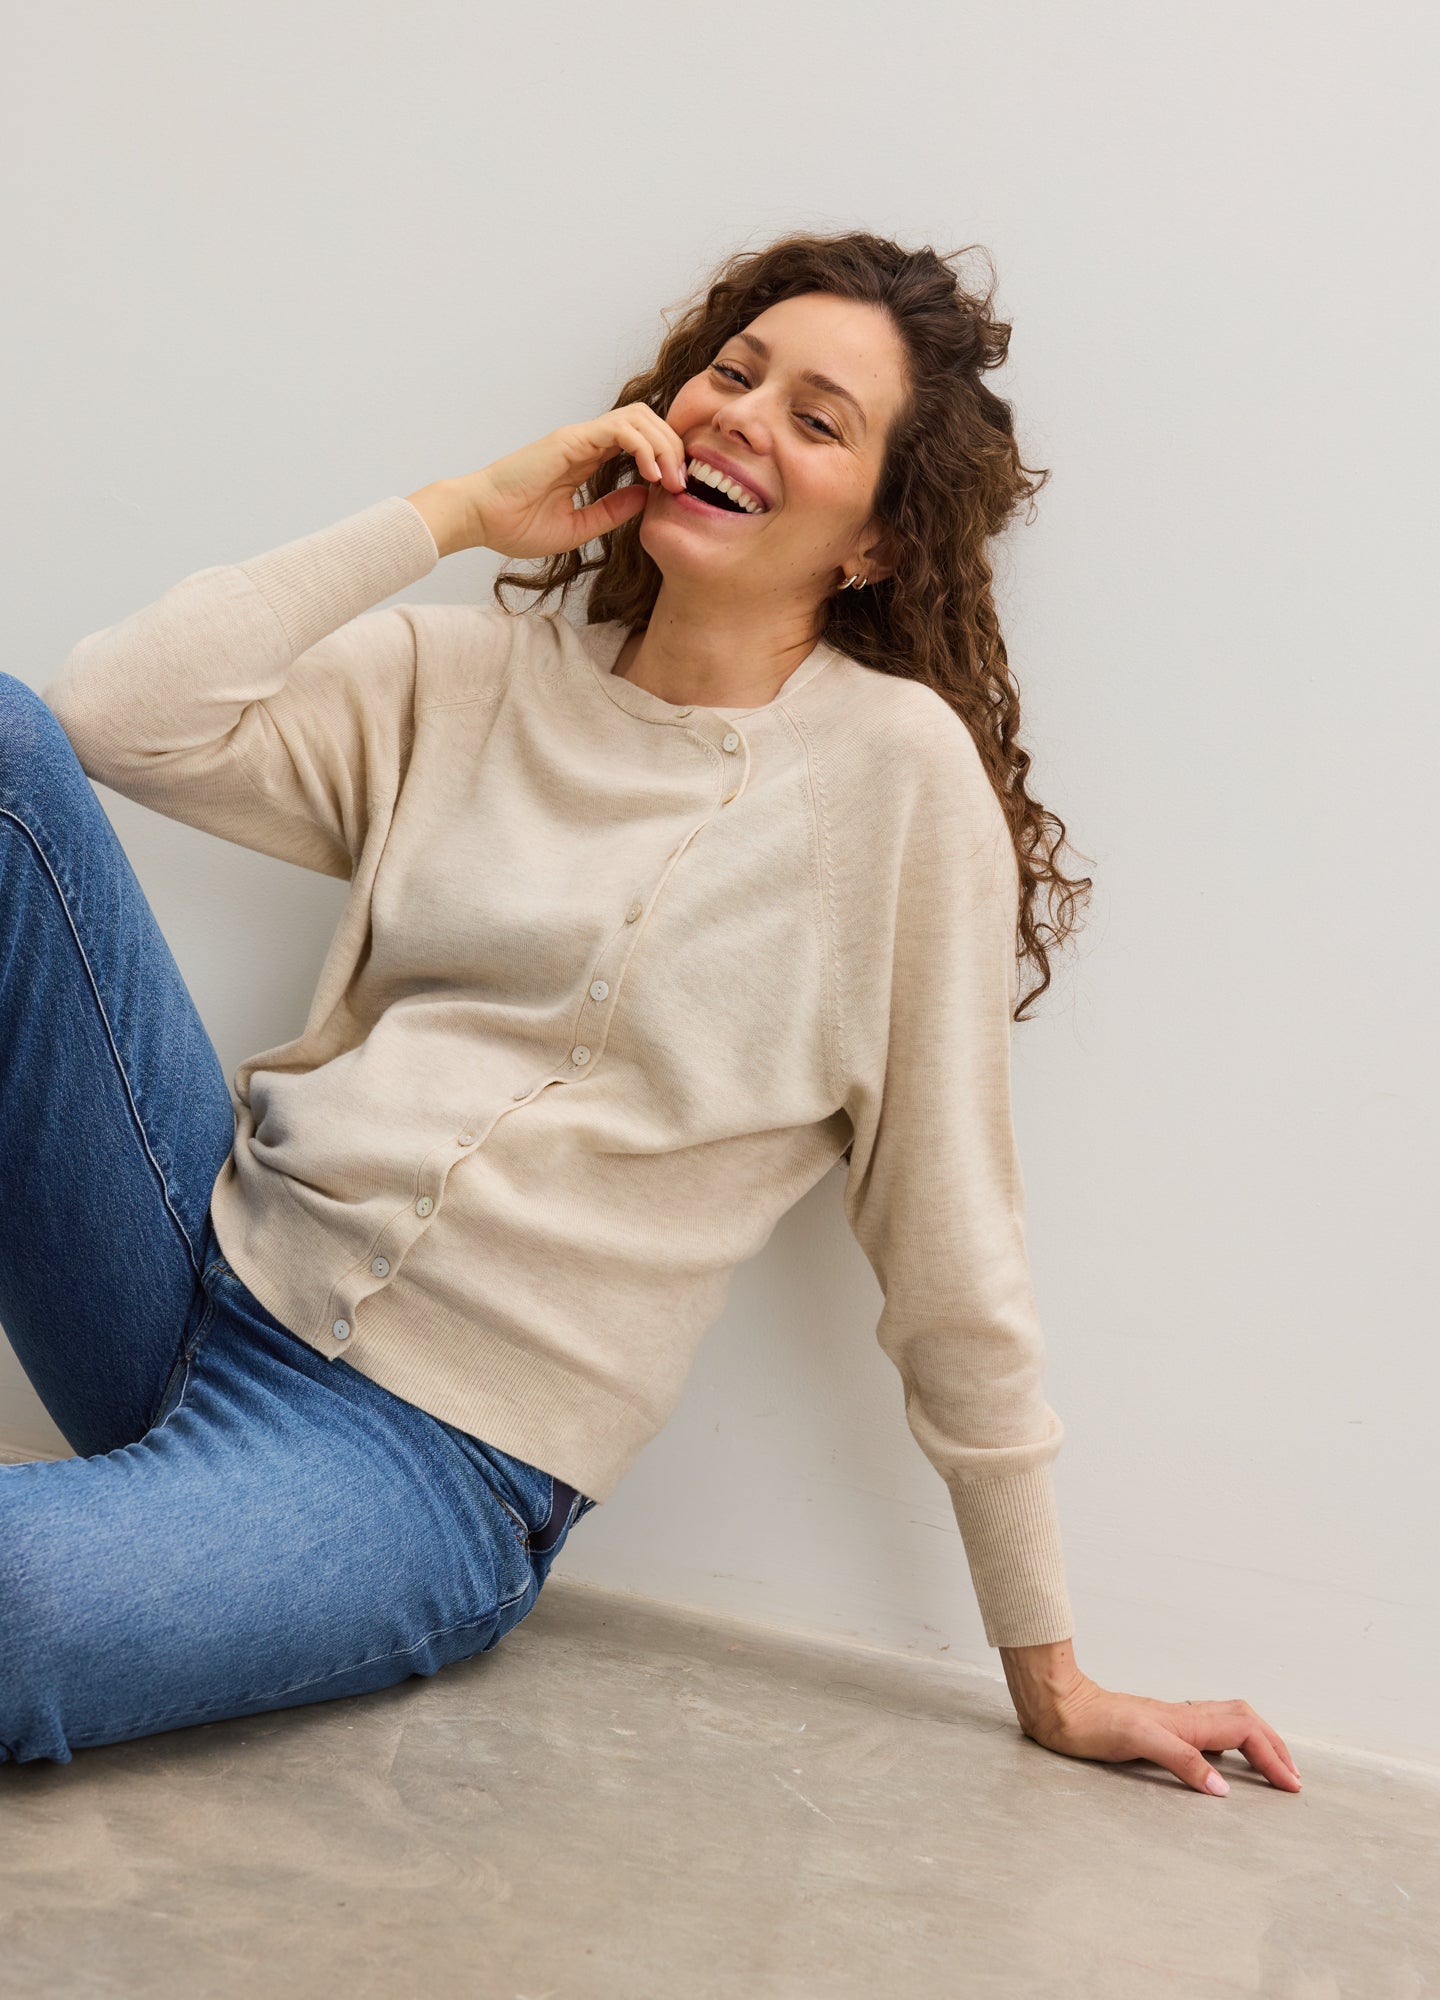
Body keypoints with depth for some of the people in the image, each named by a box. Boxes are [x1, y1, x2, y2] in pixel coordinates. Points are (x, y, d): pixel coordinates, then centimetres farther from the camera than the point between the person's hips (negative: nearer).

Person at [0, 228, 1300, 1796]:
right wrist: (461, 509, -3)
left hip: (427, 1460, -5)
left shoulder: (897, 766, -4)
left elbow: (949, 1249, -2)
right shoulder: (469, 681, 11)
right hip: (215, 1261, 6)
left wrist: (1051, 1681, 2)